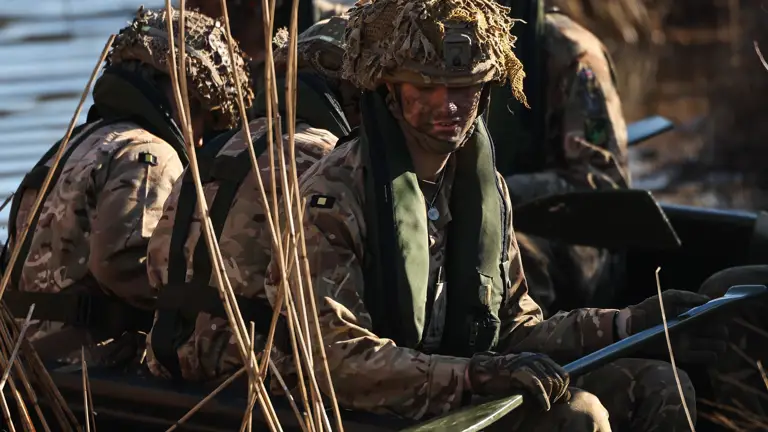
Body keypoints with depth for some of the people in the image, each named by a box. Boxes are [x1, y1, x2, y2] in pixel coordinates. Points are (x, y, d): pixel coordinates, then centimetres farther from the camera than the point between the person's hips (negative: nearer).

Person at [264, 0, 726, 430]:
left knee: (658, 387, -2)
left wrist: (631, 326, 4)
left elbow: (513, 329, 16)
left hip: (467, 391, 8)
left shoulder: (487, 187, 9)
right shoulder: (332, 199, -15)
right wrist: (475, 374, -32)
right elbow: (339, 360, -22)